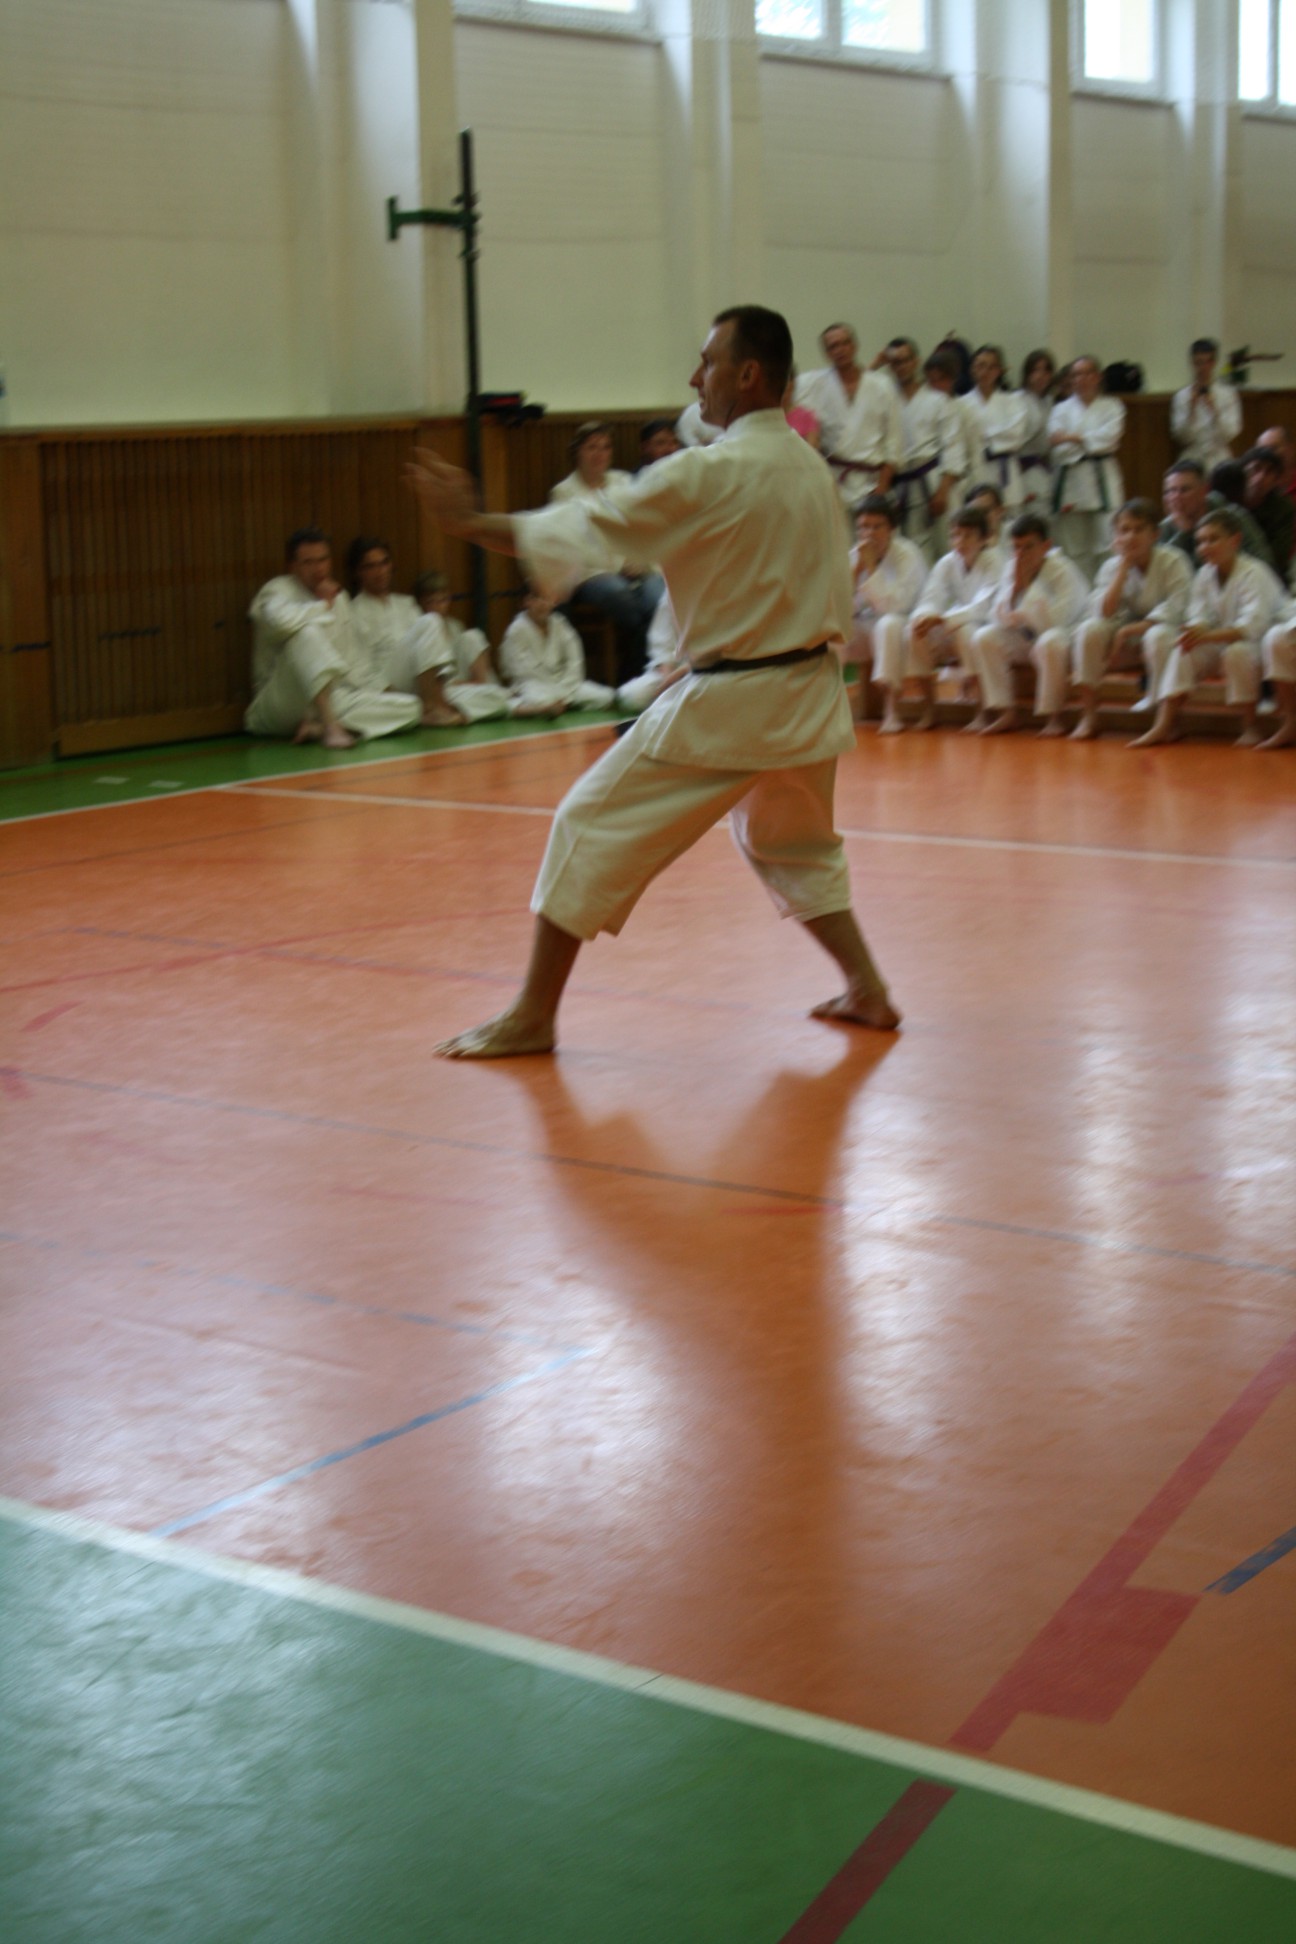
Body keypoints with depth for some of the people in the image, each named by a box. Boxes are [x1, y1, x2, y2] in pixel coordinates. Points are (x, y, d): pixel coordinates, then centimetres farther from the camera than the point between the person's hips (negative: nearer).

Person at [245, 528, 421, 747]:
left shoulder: (338, 598, 16)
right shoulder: (277, 590, -5)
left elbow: (351, 663, 20)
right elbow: (283, 621, -31)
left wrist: (378, 690, 5)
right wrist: (323, 605, -14)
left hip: (329, 699, 7)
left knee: (410, 708, -11)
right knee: (306, 633, -34)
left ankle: (318, 727, -27)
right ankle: (330, 726, -45)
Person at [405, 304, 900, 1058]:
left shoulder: (706, 475, -17)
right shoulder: (813, 469, 8)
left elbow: (578, 533, -14)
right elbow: (837, 599, 14)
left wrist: (467, 521, -5)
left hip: (726, 703, -7)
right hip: (810, 695, 8)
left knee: (593, 827, 2)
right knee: (795, 844, 29)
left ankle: (533, 1016, 5)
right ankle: (868, 990, 23)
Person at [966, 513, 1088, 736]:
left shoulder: (1063, 571, -18)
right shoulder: (1011, 570, -3)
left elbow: (1058, 618, -28)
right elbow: (998, 618, -7)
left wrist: (1020, 616, -22)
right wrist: (1016, 585, -20)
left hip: (1065, 635, -5)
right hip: (1026, 639, 5)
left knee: (1049, 642, -39)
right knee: (984, 637, -18)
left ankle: (1053, 717, -26)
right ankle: (1005, 714, -17)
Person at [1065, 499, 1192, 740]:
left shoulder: (1172, 562, -12)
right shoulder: (1112, 566, -3)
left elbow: (1175, 608, -21)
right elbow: (1104, 613, -16)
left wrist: (1134, 629, -27)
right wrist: (1124, 565, -19)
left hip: (1162, 628, -4)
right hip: (1127, 640, 4)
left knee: (1158, 636, -39)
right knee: (1089, 629, -24)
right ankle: (1088, 717, -19)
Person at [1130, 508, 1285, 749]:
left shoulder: (1254, 574, -21)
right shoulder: (1204, 575, 1)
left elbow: (1252, 625, -32)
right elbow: (1201, 617, -2)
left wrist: (1208, 636, -43)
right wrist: (1195, 629, -29)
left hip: (1258, 641, -6)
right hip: (1222, 640, 6)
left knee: (1237, 652, -37)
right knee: (1184, 650, -18)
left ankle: (1250, 728, -22)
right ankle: (1165, 726, -23)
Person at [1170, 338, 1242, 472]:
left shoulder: (1228, 395, 2)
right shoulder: (1182, 397, 4)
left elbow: (1229, 433, -4)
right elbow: (1181, 436, -2)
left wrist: (1214, 409, -16)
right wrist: (1192, 407, -12)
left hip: (1219, 462, 0)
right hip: (1192, 460, 0)